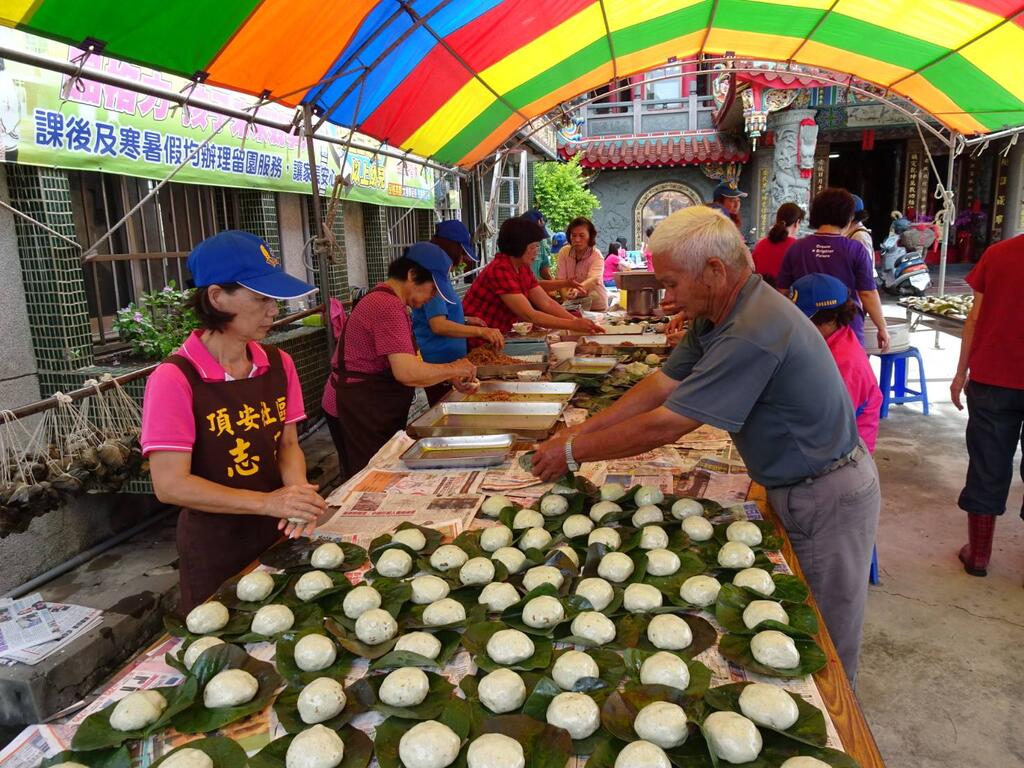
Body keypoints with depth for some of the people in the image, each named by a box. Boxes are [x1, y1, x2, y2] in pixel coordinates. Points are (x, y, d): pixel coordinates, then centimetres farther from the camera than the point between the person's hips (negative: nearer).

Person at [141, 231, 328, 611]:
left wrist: (297, 492, -18)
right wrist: (267, 502, -27)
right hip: (213, 550, -5)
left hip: (278, 534, 5)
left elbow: (287, 444, 3)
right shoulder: (175, 379, -18)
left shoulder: (278, 365, -3)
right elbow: (170, 485, -20)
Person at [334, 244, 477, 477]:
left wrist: (449, 376, 9)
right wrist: (452, 368, -14)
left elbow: (404, 361, 19)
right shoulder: (388, 306, -20)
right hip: (362, 415, -11)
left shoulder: (385, 300, 15)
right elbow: (407, 372, -29)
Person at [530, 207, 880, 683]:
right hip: (793, 487, 9)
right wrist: (579, 432, -6)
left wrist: (573, 453, -20)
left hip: (827, 496, -9)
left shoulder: (752, 332, -33)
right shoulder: (716, 317, 0)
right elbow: (662, 384, 1)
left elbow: (664, 427, -31)